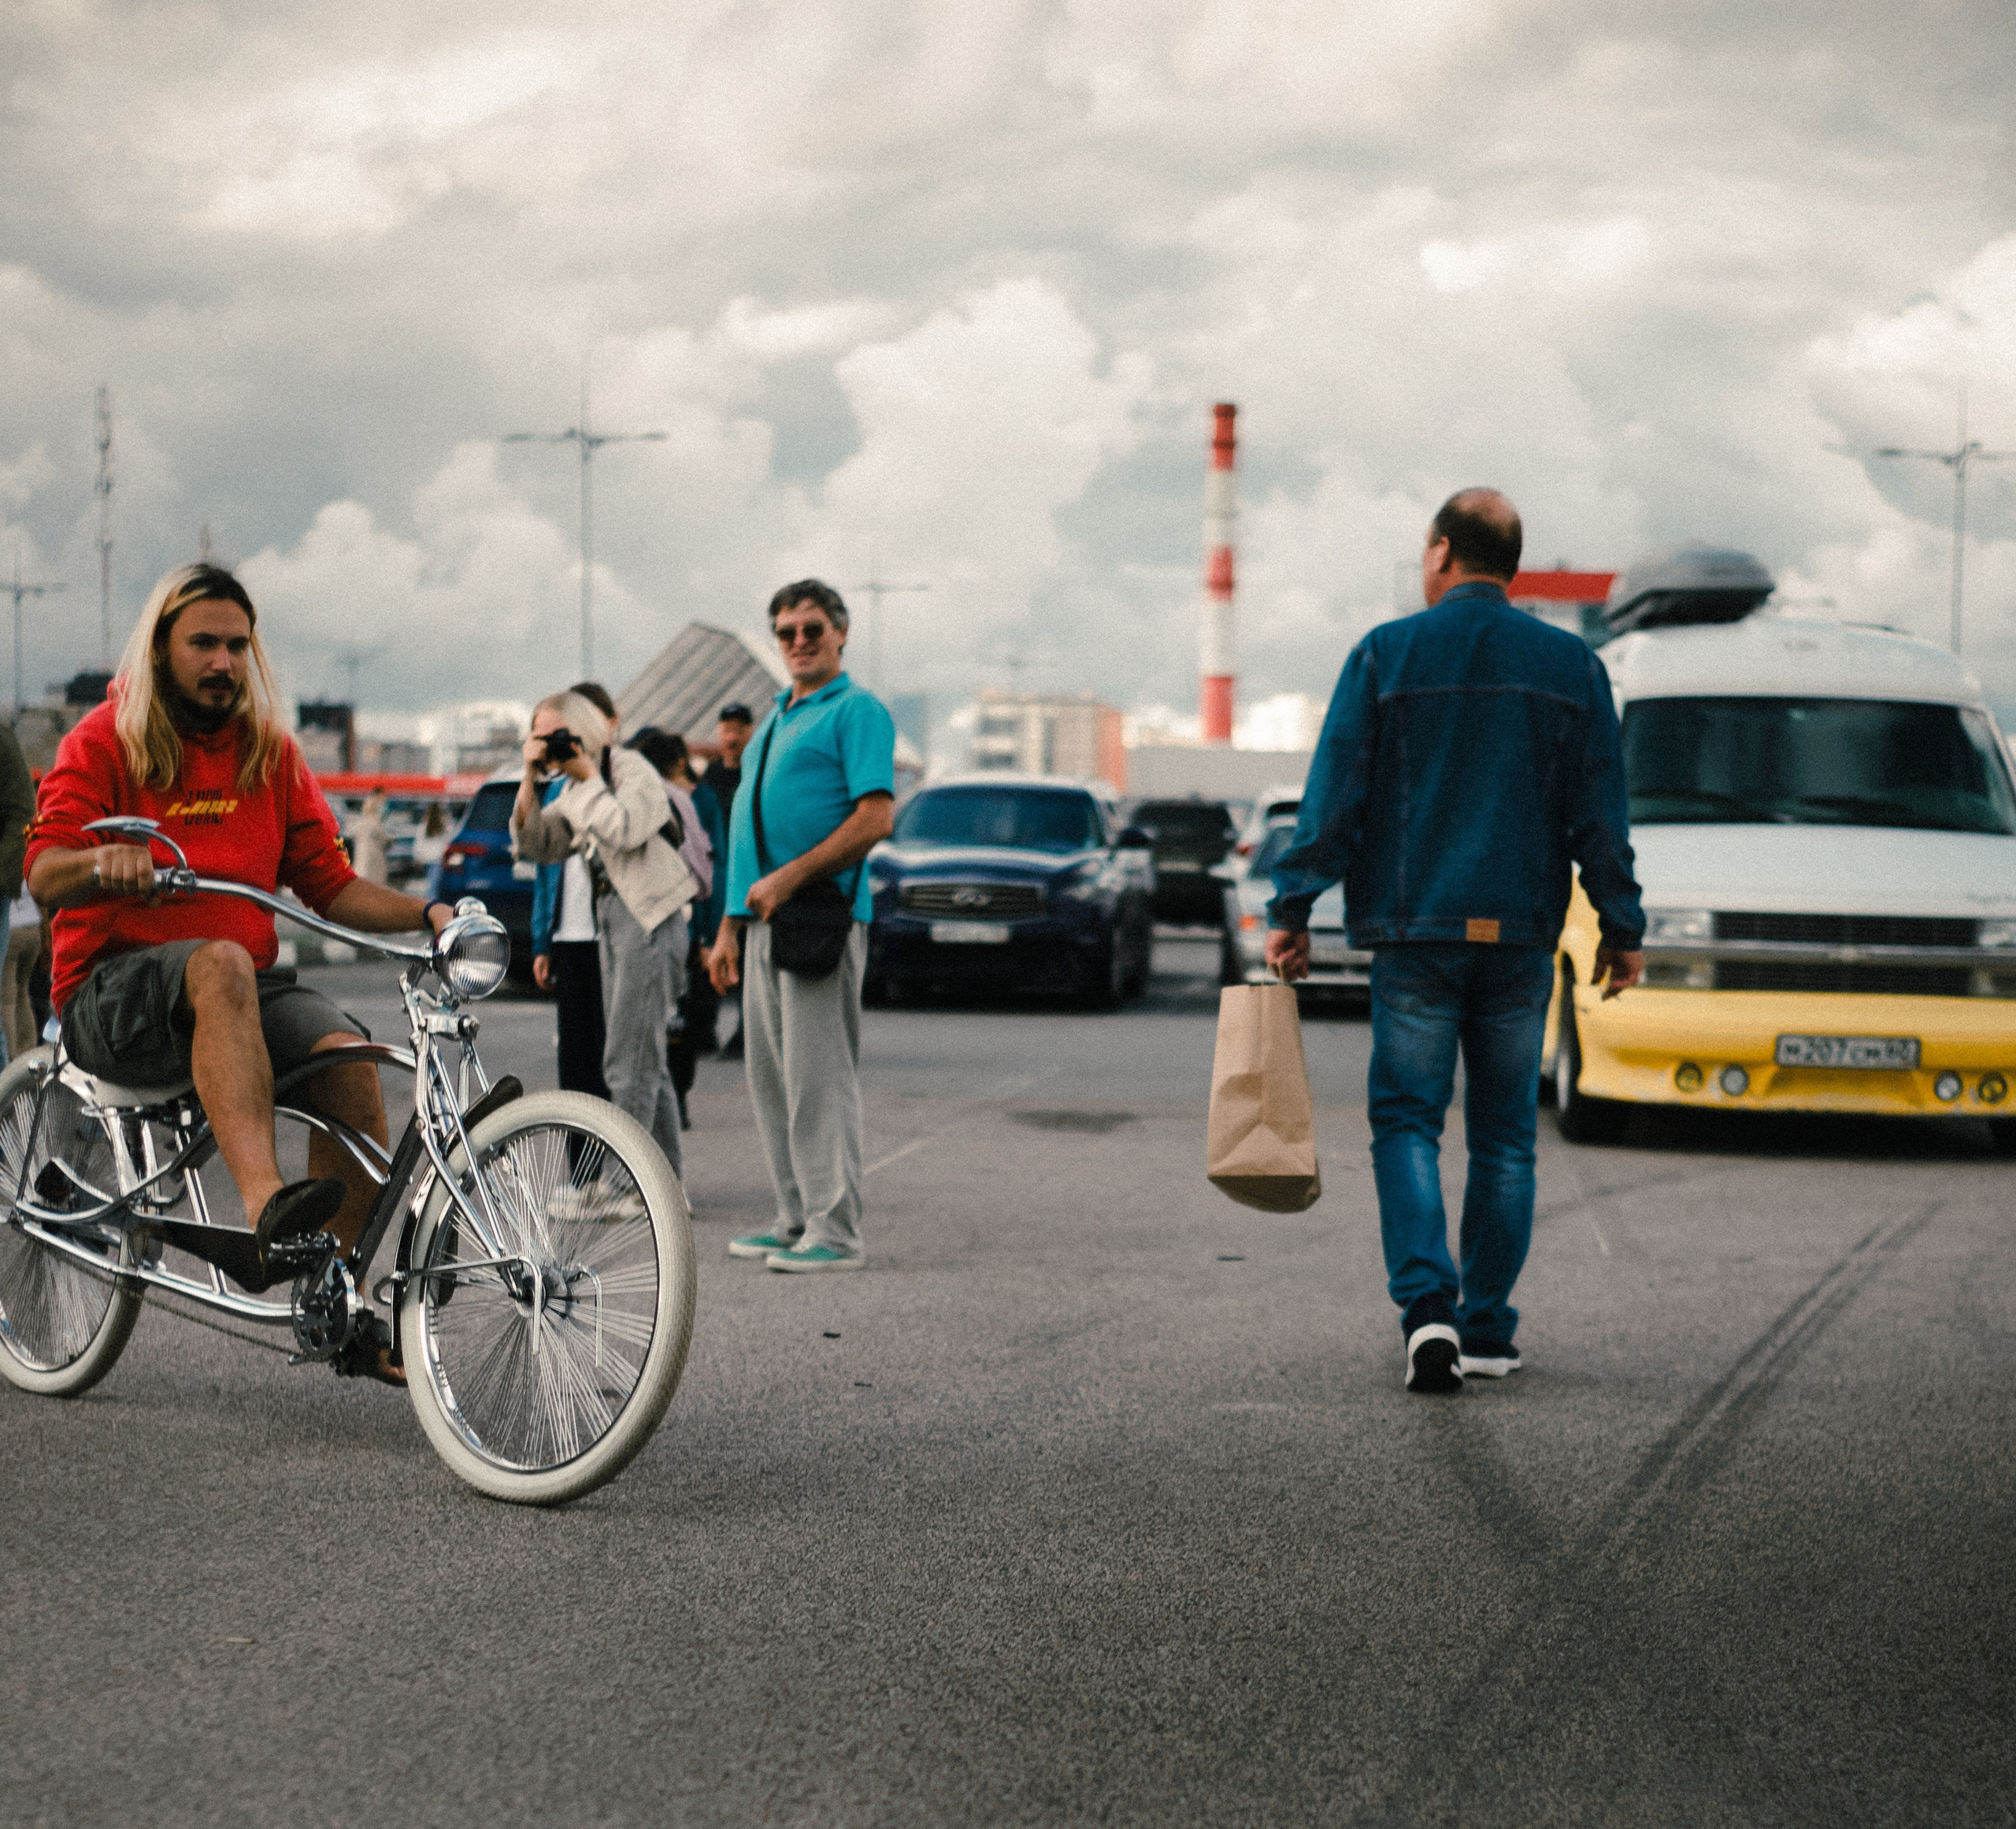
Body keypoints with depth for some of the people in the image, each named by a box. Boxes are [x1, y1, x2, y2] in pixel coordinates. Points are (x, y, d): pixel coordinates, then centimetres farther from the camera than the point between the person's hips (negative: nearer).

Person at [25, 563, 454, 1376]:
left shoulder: (271, 752, 13)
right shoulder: (105, 741, 1)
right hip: (110, 995, -4)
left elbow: (330, 884, 11)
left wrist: (426, 914, -5)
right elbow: (44, 876, -12)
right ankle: (267, 1211, -55)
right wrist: (103, 861, -34)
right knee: (220, 964, -38)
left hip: (242, 986, 4)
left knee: (347, 1053, -26)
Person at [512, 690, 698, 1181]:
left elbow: (624, 831, -25)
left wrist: (588, 774, -16)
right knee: (646, 1062, 12)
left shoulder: (632, 769, -9)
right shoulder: (573, 789, 15)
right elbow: (535, 844, 10)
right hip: (610, 919, 9)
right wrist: (530, 780, 2)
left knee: (628, 1063, -12)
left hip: (650, 919, -9)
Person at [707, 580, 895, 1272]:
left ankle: (835, 1233, -6)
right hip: (766, 919, 9)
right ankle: (796, 1220, 17)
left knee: (818, 1077, -9)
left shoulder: (857, 712, -5)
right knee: (771, 1078, 10)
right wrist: (730, 927, 19)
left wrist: (789, 878, -19)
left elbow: (875, 818, -16)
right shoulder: (777, 720, 22)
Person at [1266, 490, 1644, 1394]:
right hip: (1522, 933, 2)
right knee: (1504, 1135, 10)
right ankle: (1487, 1332, 12)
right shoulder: (1571, 665, 6)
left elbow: (1333, 797, -4)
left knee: (1407, 1122, 2)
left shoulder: (1386, 653, -1)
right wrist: (1621, 927, 12)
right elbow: (1601, 815, 6)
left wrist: (1290, 912, 0)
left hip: (1416, 931, -2)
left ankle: (1428, 1309, -16)